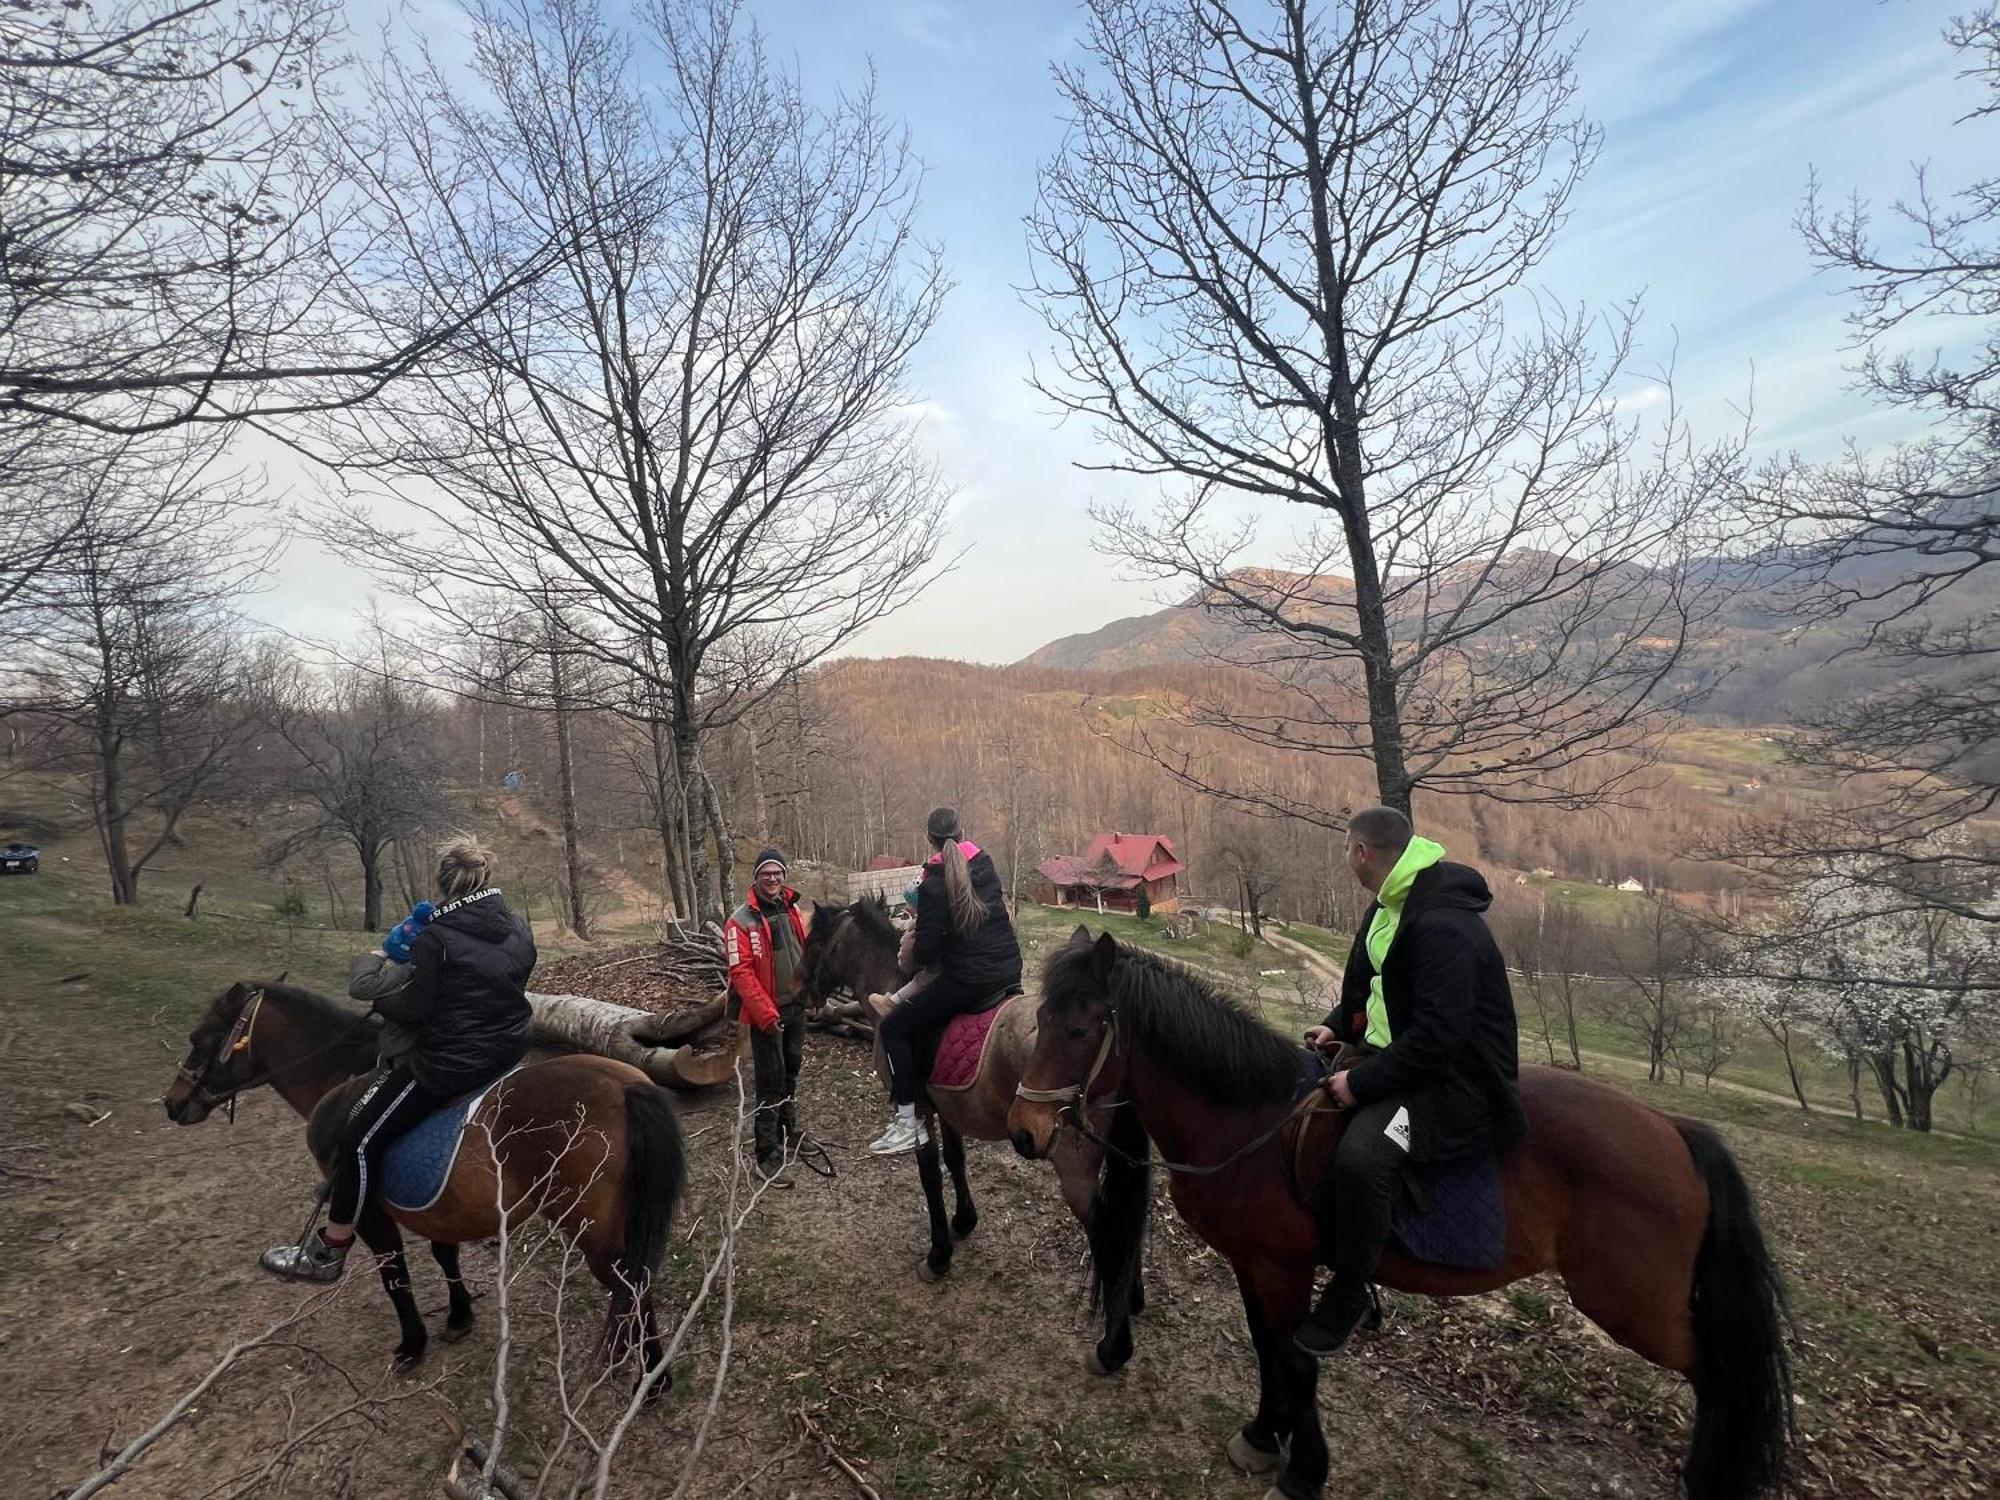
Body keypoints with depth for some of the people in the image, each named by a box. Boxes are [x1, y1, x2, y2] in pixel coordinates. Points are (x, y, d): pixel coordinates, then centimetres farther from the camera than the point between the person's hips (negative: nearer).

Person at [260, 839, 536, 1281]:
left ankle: (330, 1250, 19)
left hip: (447, 1064, -9)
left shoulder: (436, 937, -17)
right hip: (509, 1051, 9)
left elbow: (412, 1008, -14)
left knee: (359, 1139, 7)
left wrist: (375, 980, 5)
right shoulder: (521, 932, 2)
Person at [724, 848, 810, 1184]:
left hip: (796, 1007, 7)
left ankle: (787, 1131, 37)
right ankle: (768, 1155, 5)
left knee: (791, 1070, 20)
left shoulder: (792, 910, 5)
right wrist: (766, 1013, -22)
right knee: (771, 1081, -3)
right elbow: (741, 971, -19)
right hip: (766, 1014, -6)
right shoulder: (742, 920, -15)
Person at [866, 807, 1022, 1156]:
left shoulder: (932, 885, -10)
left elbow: (925, 951, -8)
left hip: (969, 980, -7)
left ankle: (907, 1123, 0)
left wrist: (917, 954, 16)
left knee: (894, 1029, 2)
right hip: (1010, 970, 7)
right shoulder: (987, 865, 7)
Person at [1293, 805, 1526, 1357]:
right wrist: (1338, 1026, 3)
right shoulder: (1392, 905, 6)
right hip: (1400, 1052, 11)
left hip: (1455, 1078, -11)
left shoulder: (1443, 928, -26)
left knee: (1361, 1156, -31)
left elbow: (1438, 1035, -29)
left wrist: (1362, 1082, -24)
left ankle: (1347, 1294, -8)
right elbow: (1370, 984, 19)